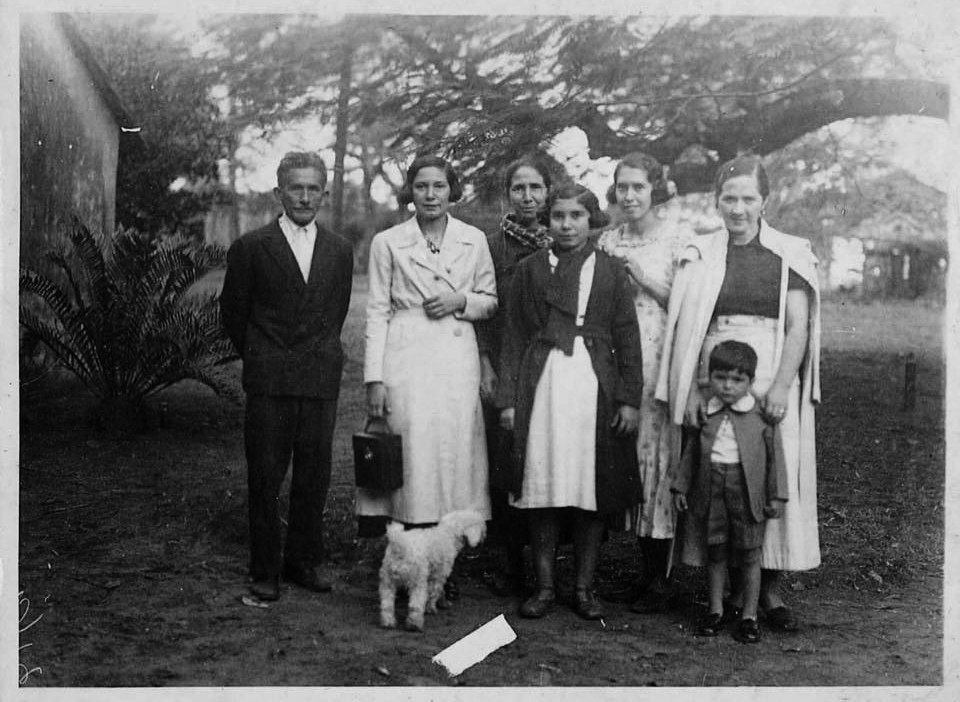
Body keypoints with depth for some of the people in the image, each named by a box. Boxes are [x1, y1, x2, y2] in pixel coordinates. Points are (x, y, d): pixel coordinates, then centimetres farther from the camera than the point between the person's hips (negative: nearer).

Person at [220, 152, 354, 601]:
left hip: (322, 380, 3)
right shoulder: (251, 248, 0)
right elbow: (233, 311, 8)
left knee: (314, 476, 7)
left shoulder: (340, 251, 9)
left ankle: (305, 560, 21)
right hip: (268, 382, -2)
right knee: (265, 479, 2)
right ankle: (264, 570, 13)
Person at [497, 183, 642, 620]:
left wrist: (629, 399, -1)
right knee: (541, 487, 0)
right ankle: (544, 586, 11)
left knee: (592, 489, 2)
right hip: (541, 386, 0)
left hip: (595, 387, 0)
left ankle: (584, 588, 13)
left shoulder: (610, 272, 9)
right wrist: (509, 398, 1)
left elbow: (627, 339, 6)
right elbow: (514, 338, 7)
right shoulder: (530, 270, 9)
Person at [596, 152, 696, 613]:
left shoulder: (679, 238, -1)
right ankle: (644, 570, 15)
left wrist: (644, 279, -10)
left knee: (657, 455, -5)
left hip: (661, 361, -4)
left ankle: (659, 580, 4)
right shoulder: (608, 242, 13)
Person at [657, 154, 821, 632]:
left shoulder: (791, 254, 5)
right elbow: (684, 328, 4)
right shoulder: (700, 254, 8)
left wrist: (781, 387, -12)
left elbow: (799, 327, -1)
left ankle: (770, 589, 10)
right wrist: (689, 390, -5)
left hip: (772, 382, -1)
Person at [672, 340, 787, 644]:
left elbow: (774, 455, 1)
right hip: (711, 489, 2)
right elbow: (691, 452, 12)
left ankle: (749, 616, 16)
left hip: (747, 491, -2)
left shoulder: (761, 414, -3)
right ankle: (715, 610, 23)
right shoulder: (704, 413, 4)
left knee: (749, 555, 5)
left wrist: (776, 495, -2)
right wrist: (681, 485, 10)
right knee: (715, 552, 10)